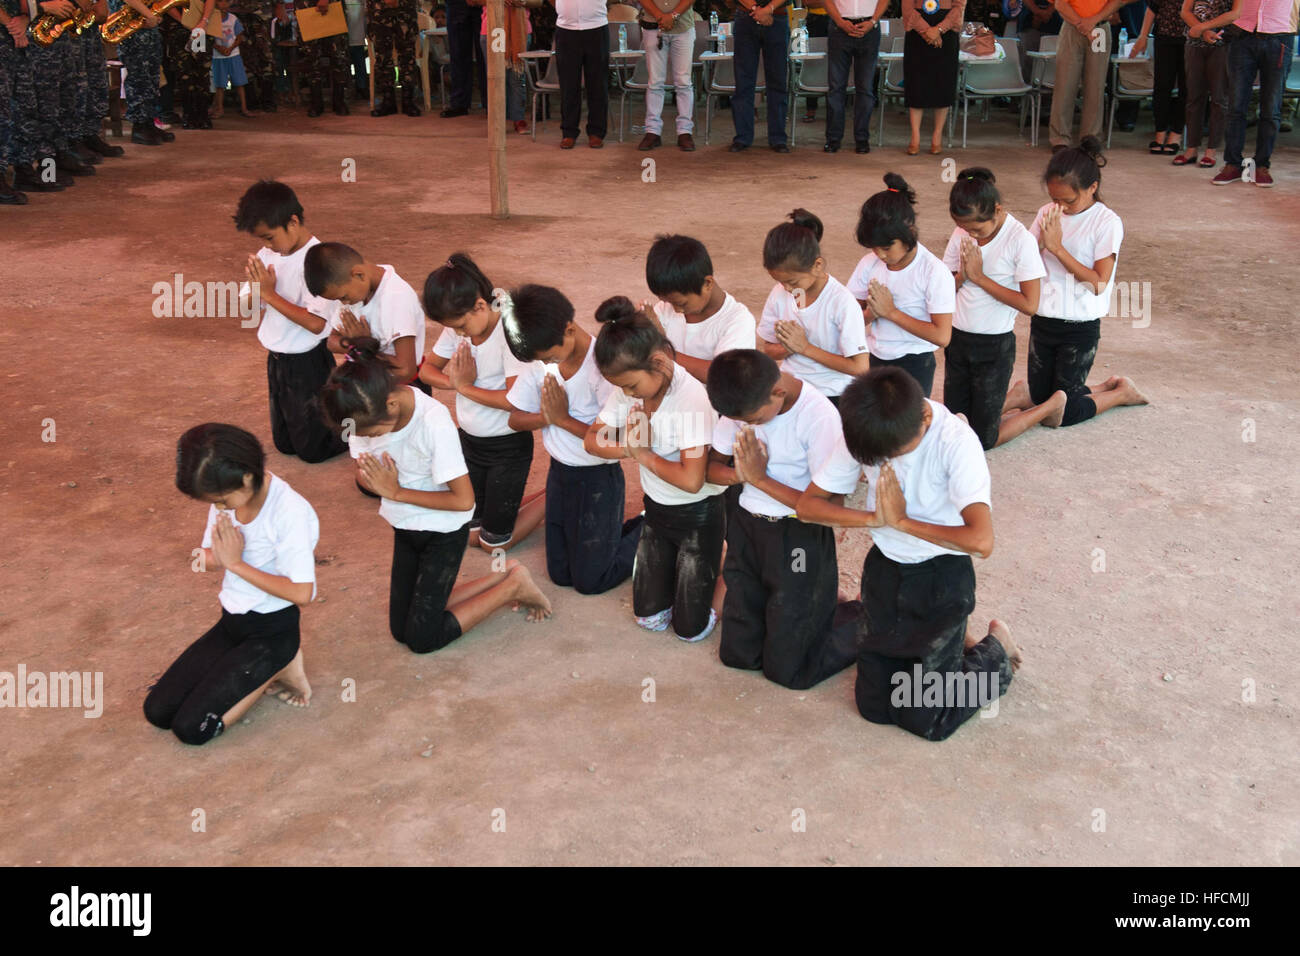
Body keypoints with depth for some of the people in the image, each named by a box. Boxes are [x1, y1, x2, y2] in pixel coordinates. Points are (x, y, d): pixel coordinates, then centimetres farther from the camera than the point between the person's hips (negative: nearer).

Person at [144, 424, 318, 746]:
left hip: (273, 631, -7)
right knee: (157, 711, 1)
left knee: (191, 727, -14)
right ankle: (260, 672, 12)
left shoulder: (291, 511, -23)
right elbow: (213, 558, 6)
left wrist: (235, 563, -20)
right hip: (231, 622, 7)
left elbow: (302, 593, -27)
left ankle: (277, 669, 5)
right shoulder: (226, 496, -3)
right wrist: (214, 557, -19)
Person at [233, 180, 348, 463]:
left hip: (308, 363, -8)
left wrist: (269, 294, -25)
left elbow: (316, 323, -30)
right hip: (276, 360, 8)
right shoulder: (268, 255, -2)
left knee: (311, 450, 5)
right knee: (284, 445, 21)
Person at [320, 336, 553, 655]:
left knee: (422, 638, -6)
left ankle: (514, 585, 8)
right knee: (401, 630, 10)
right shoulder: (365, 413, -14)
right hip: (405, 528, 7)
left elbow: (464, 500, -26)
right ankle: (501, 575, 18)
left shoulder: (433, 421, -31)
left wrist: (397, 492, -21)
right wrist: (369, 475, -25)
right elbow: (363, 474, -1)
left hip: (444, 531, -7)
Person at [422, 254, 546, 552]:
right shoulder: (457, 326, -5)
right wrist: (454, 381, -17)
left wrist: (465, 387, -20)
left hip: (508, 446, -7)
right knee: (468, 532, 15)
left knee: (494, 542, 4)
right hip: (469, 439, 7)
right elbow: (428, 369, 4)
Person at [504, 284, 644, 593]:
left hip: (599, 478, -6)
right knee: (560, 574, 17)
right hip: (559, 472, 6)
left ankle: (645, 530, 26)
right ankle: (615, 530, 36)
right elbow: (515, 418, 2)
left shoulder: (601, 364, -24)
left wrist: (562, 418, -21)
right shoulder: (538, 362, -6)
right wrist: (546, 416, -18)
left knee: (589, 581, 7)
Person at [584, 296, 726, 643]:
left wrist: (645, 455, -21)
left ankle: (718, 562, 29)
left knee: (690, 628, 5)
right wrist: (630, 448, -24)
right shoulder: (629, 387, -11)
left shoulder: (692, 399, -31)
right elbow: (592, 440, -5)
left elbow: (691, 480, -36)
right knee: (649, 616, 15)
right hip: (656, 509, 6)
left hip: (697, 515, -6)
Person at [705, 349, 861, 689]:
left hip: (800, 539, -6)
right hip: (747, 527, 6)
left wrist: (760, 479, -19)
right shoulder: (742, 405, -6)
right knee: (736, 654, 14)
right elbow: (711, 466, 4)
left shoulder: (819, 416, -22)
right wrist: (741, 474, -19)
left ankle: (860, 616, 28)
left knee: (788, 671, 4)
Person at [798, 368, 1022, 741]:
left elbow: (981, 541, -37)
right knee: (874, 706, 10)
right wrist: (874, 518, -22)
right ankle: (953, 648, 33)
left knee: (926, 721, 1)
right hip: (884, 569, 5)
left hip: (941, 578, -5)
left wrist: (901, 521, -25)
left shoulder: (956, 441, -27)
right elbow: (808, 504, -5)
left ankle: (994, 649, 26)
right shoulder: (862, 433, -13)